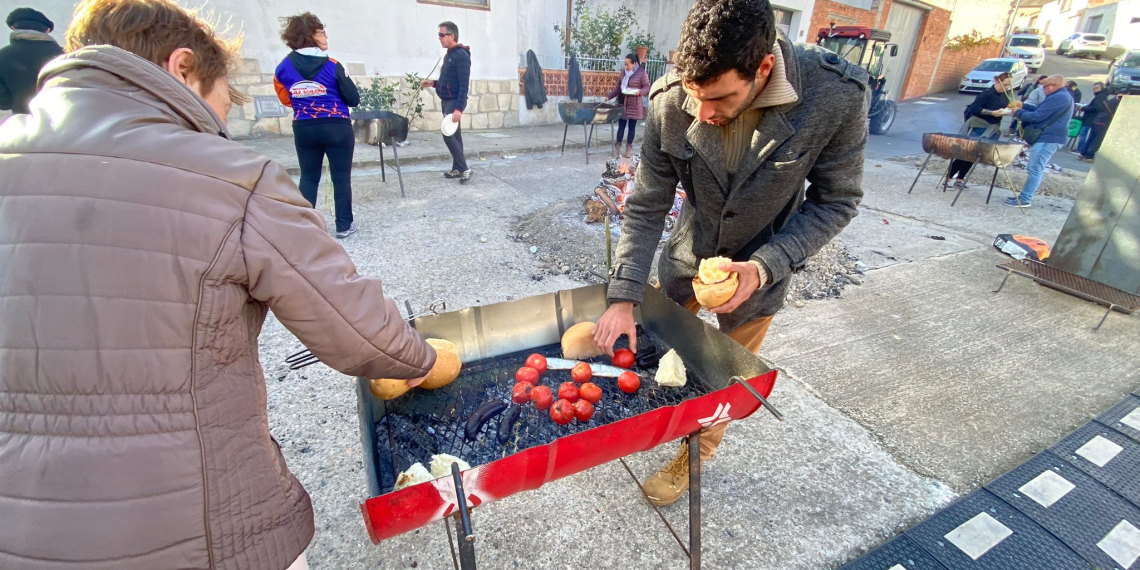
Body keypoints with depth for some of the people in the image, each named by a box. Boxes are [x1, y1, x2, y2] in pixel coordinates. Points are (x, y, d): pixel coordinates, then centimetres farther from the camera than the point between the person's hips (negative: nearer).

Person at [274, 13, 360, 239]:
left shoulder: (284, 67, 2)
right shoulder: (333, 66, -11)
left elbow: (285, 98, 14)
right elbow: (353, 99, -6)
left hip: (304, 129, 4)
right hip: (337, 128, -4)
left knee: (308, 178, 13)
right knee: (341, 177, 5)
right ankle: (344, 225, 9)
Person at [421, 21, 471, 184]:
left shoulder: (461, 55, -14)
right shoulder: (448, 55, 14)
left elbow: (463, 84, -21)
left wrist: (459, 108, -27)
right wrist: (434, 83, 8)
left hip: (455, 102, -9)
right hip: (446, 101, 9)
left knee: (448, 135, -13)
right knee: (454, 135, 10)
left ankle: (464, 168, -8)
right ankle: (457, 169, 15)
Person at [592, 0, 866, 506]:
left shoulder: (837, 97, -29)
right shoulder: (671, 103, -24)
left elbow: (835, 199, -15)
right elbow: (646, 207, -17)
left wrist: (765, 267, -29)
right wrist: (623, 299, -24)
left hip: (761, 264, -1)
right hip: (687, 253, 2)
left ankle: (692, 458, 41)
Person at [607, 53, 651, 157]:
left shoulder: (642, 73, -7)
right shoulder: (624, 72, 10)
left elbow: (647, 87, -7)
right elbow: (618, 87, 16)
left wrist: (639, 91, -27)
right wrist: (609, 96, 8)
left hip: (634, 105, -4)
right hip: (622, 103, 4)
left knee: (632, 126, 4)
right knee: (621, 125, 4)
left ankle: (629, 148, 12)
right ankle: (617, 146, 9)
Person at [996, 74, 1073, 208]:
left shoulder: (1057, 98, -17)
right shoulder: (1062, 96, 19)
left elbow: (1037, 116, -19)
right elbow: (1039, 110, 22)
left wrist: (1017, 113, -8)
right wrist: (1022, 106, 15)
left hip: (1047, 139, -11)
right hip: (1048, 137, 11)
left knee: (1034, 170, -10)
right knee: (1036, 169, 13)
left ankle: (1025, 199, -10)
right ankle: (1025, 196, 17)